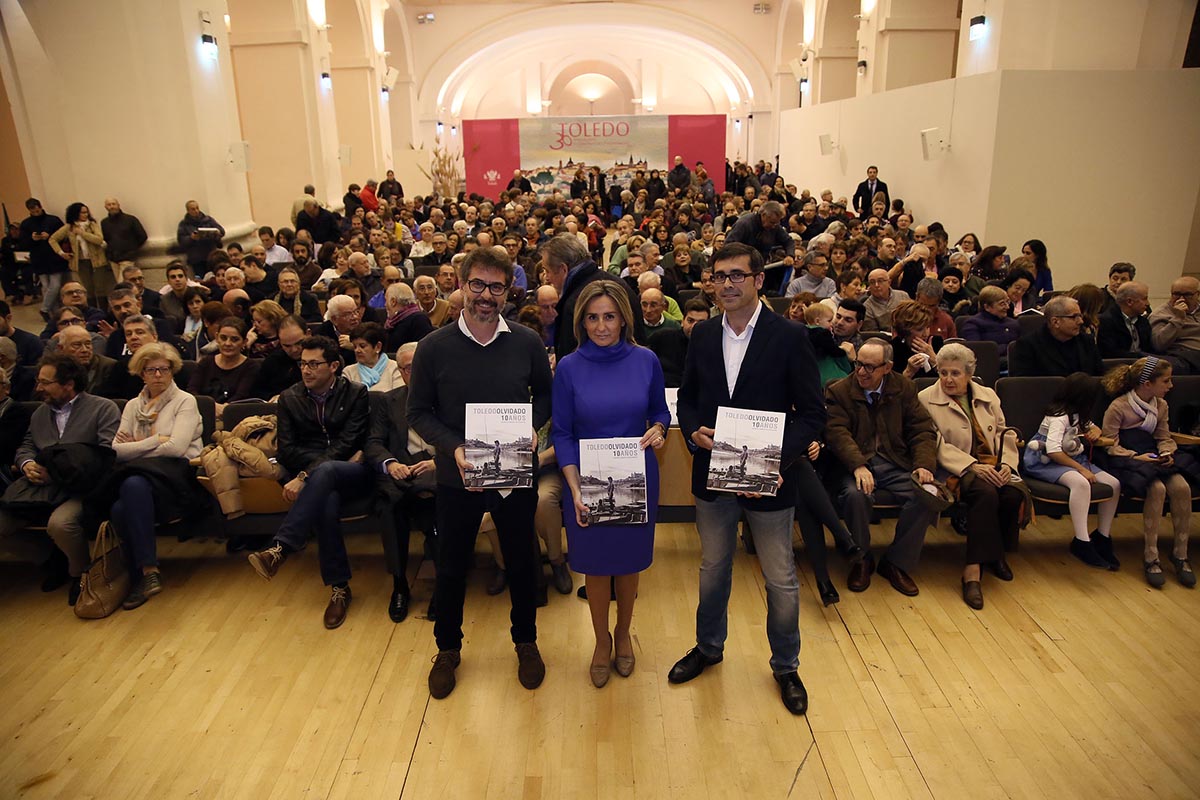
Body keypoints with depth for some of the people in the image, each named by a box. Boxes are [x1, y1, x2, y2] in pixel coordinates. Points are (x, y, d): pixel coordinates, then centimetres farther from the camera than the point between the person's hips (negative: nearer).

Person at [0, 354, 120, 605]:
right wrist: (27, 464, -2)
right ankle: (53, 559, 12)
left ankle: (79, 572, -2)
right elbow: (25, 447, 23)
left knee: (60, 523, -35)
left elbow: (108, 453, -11)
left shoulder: (103, 408, 1)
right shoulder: (40, 413, 24)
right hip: (40, 487, 7)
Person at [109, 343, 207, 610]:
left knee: (134, 485, -36)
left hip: (176, 476, -4)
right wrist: (156, 440, -1)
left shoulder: (185, 401, 8)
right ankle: (146, 572, -18)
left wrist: (137, 446, 3)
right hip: (136, 475, 4)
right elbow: (118, 449, 8)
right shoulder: (132, 406, 23)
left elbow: (176, 447, -7)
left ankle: (146, 571, -30)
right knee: (119, 508, -31)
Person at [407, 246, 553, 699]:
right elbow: (418, 412, -4)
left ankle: (526, 641, 39)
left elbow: (546, 393, 9)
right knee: (452, 566, 14)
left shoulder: (527, 343, -5)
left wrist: (533, 427, -10)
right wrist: (452, 446, -18)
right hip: (458, 475, 0)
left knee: (521, 561, 16)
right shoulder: (434, 347, -8)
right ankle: (448, 648, 38)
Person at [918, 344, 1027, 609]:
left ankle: (997, 552, 0)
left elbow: (1005, 434, 15)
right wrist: (973, 466, -19)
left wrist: (1007, 463, -5)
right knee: (986, 493, -34)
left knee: (1014, 493, -27)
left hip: (992, 465, 5)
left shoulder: (988, 396, 18)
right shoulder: (926, 399, 1)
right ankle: (973, 569, -30)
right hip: (957, 469, -5)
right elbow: (938, 445, -9)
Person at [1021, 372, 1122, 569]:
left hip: (1072, 459, 10)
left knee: (1114, 484, -7)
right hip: (1046, 462, -9)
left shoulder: (1076, 415, 13)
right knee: (1081, 483, -38)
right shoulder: (1059, 417, -15)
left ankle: (1102, 536, 7)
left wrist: (1095, 430, 8)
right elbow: (1053, 451, -26)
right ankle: (1082, 542, -30)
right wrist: (1081, 469, -23)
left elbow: (1091, 426, 34)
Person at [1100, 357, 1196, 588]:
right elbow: (1110, 445, -7)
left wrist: (1167, 454, -3)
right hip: (1127, 462, -6)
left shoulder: (1161, 406, 12)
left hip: (1153, 458, 6)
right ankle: (1150, 557, -21)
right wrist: (1137, 457, -17)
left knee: (1182, 486, -23)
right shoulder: (1118, 407, -9)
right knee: (1157, 489, -32)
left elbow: (1164, 438, 18)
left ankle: (1180, 553, -9)